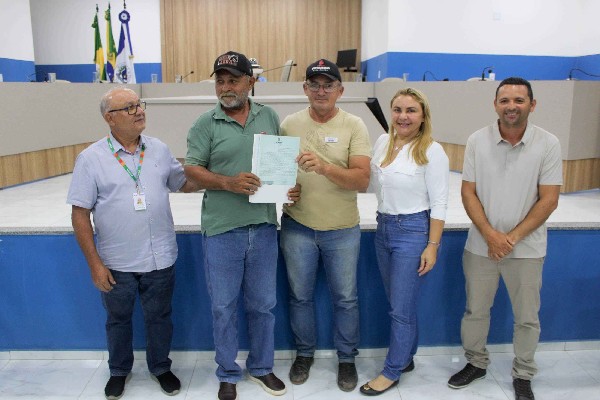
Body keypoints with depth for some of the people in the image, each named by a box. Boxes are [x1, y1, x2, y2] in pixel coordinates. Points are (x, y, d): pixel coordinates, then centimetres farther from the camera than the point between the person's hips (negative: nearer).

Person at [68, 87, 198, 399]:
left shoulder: (159, 150, 0)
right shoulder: (91, 158, -9)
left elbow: (185, 184, 11)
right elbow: (80, 213, -8)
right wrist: (94, 263, -10)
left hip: (160, 259, 2)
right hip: (116, 264, -2)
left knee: (159, 317, 17)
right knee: (118, 319, 19)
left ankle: (160, 367, 40)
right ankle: (119, 371, 43)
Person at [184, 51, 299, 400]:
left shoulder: (269, 117, 6)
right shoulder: (206, 125, -2)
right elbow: (192, 170, -6)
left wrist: (292, 186, -5)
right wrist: (229, 182, -22)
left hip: (264, 227, 2)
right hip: (222, 230, -2)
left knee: (263, 304, 15)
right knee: (224, 307, 10)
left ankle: (262, 367, 36)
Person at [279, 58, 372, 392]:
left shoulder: (354, 126, -6)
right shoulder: (289, 124, 1)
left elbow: (362, 180, -16)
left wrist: (324, 167, -31)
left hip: (342, 229, -1)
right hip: (298, 226, 2)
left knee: (346, 299, 12)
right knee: (300, 296, 16)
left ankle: (347, 358, 33)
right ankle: (304, 353, 38)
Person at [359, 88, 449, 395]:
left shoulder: (431, 151, -13)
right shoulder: (383, 142, 5)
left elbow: (439, 204, -13)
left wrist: (432, 246, -14)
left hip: (413, 231, -6)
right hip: (384, 227, 7)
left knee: (401, 309, 3)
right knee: (399, 303, 19)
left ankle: (392, 372, 21)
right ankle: (406, 357, 37)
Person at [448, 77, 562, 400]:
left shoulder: (548, 144, -8)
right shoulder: (477, 141, -5)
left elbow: (548, 200, -8)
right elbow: (468, 192, -3)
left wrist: (512, 237, -14)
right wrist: (490, 234, -13)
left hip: (526, 248, -1)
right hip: (481, 245, 1)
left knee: (527, 317, 12)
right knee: (475, 310, 15)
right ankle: (475, 363, 37)